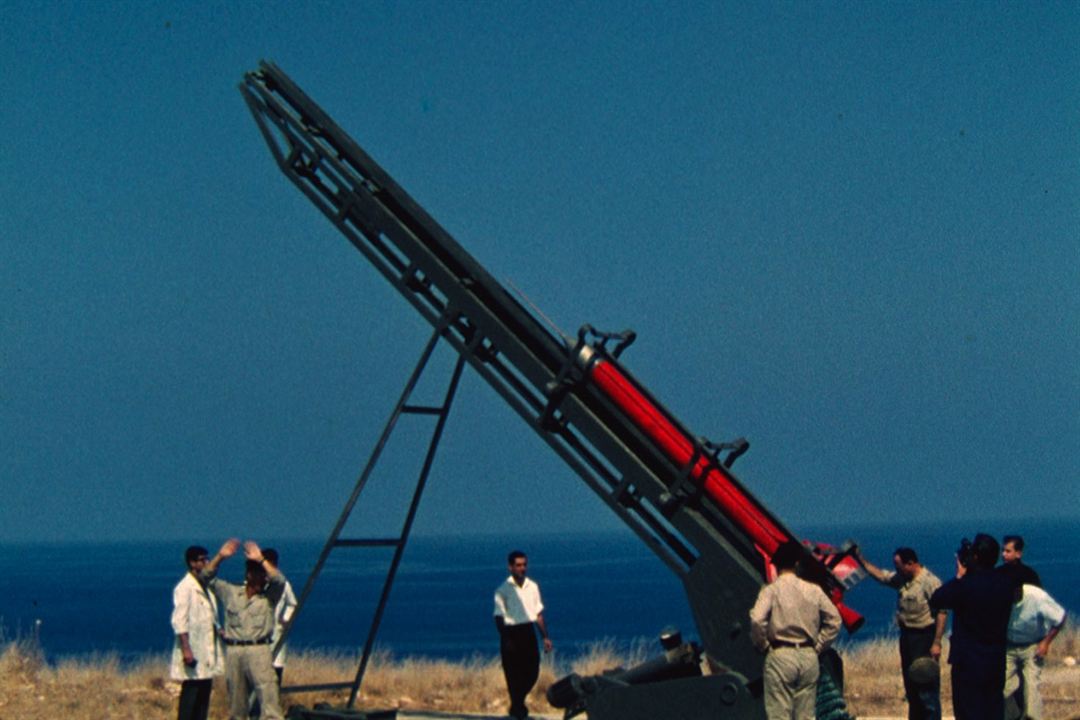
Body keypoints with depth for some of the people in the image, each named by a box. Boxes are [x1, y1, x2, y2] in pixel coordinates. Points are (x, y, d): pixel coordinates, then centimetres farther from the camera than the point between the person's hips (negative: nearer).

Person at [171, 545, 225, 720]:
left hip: (207, 652, 8)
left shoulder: (206, 587, 14)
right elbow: (179, 621, -16)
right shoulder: (184, 588, -10)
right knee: (189, 695, -7)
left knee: (204, 695, 9)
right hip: (192, 653, -8)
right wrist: (186, 649, -22)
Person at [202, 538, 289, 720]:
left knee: (269, 698, -12)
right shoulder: (231, 593, 14)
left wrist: (261, 560, -14)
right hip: (234, 652, 3)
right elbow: (207, 577, 12)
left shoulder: (269, 596, 6)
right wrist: (220, 557, -1)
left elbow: (279, 580, -13)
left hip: (259, 650, -3)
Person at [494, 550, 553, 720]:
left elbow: (538, 614, 12)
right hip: (511, 632, -4)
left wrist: (545, 637, 9)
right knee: (513, 673, -1)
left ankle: (518, 702, 28)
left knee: (532, 671, 5)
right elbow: (499, 617, -8)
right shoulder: (503, 590, -6)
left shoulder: (532, 587, 8)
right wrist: (505, 640, -18)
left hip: (529, 632, 5)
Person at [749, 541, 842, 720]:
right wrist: (818, 646, 12)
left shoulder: (771, 590, -5)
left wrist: (762, 645, -4)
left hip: (780, 656, -4)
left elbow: (757, 620, -19)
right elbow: (834, 620, 6)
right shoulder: (813, 590, 7)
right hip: (809, 657, 4)